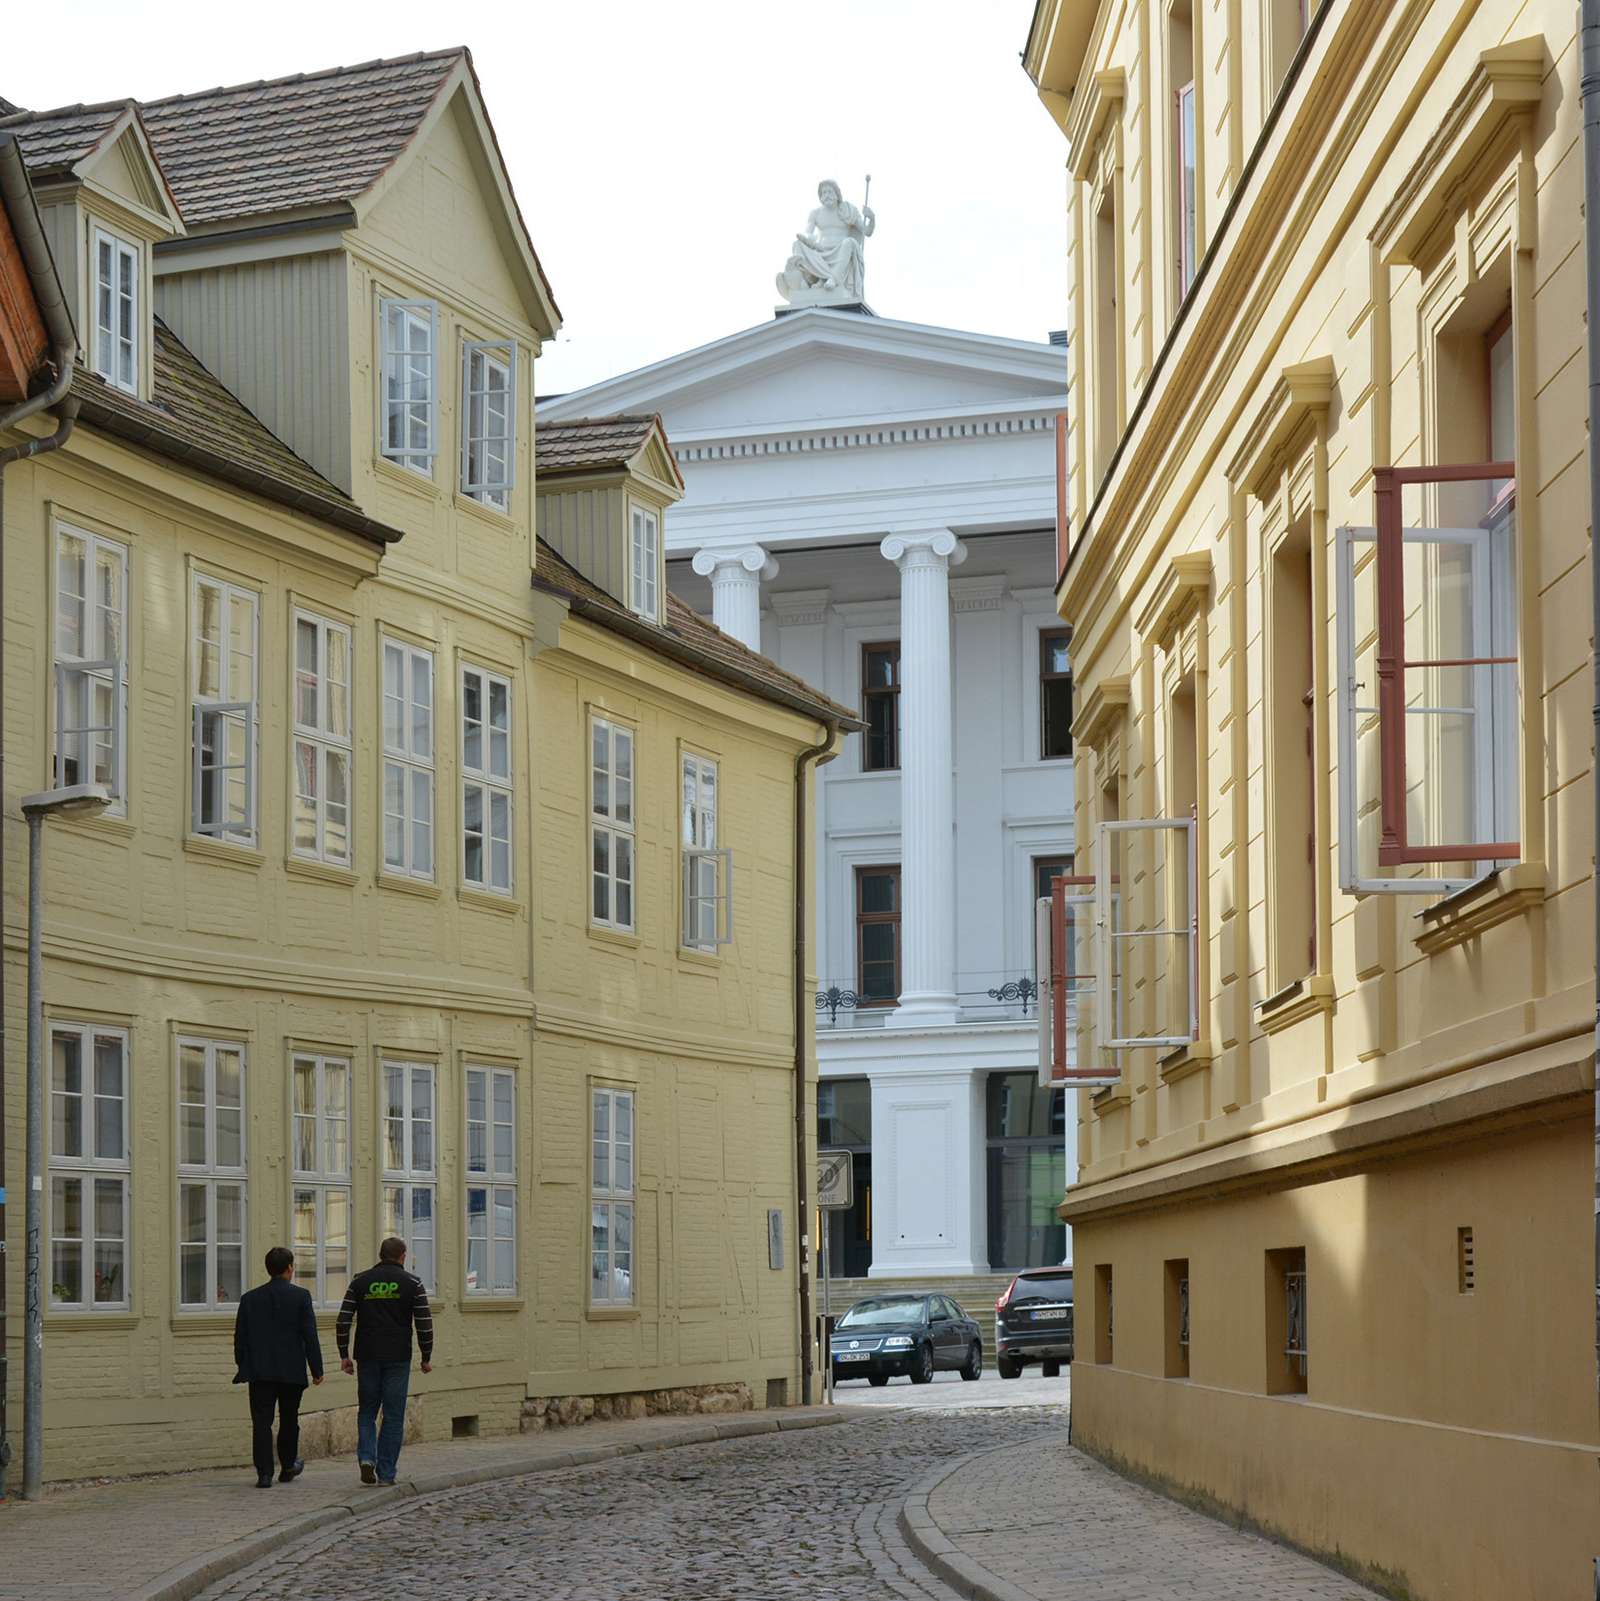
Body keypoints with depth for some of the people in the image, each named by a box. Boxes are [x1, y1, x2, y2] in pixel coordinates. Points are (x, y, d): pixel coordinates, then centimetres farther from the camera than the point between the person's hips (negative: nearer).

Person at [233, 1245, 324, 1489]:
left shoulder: (250, 1298, 3)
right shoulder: (300, 1297, -5)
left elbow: (240, 1338, 5)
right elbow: (310, 1336, -6)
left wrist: (244, 1368, 15)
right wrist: (316, 1369, -1)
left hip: (260, 1372, 1)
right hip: (292, 1370, -1)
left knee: (261, 1423, -1)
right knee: (289, 1420, 16)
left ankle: (264, 1473, -9)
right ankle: (288, 1466, 28)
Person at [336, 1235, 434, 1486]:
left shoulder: (360, 1282, 5)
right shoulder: (411, 1283, 0)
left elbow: (343, 1321, 0)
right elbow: (424, 1323, -4)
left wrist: (344, 1355, 5)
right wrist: (426, 1357, 4)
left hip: (367, 1357, 1)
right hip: (398, 1359, -1)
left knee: (367, 1411, 14)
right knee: (393, 1416, 5)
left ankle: (367, 1457, -7)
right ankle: (386, 1473, 3)